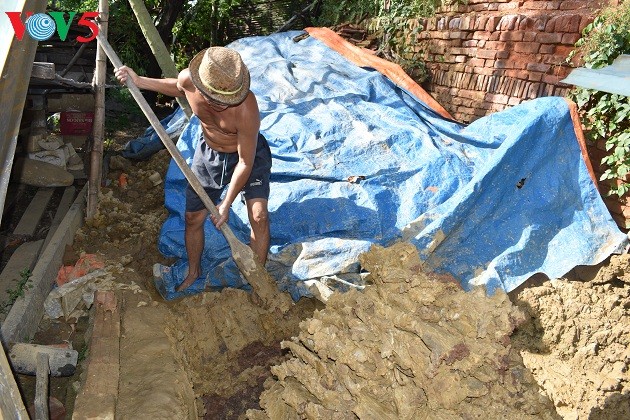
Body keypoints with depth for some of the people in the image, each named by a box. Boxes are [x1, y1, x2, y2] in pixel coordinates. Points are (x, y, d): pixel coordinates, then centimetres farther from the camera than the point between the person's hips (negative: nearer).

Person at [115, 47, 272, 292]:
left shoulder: (246, 106, -39)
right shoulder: (187, 79, -25)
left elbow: (245, 162, -29)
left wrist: (226, 204, -22)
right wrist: (139, 81, -4)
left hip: (249, 154, -4)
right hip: (209, 153, 4)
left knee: (259, 216, -18)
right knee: (193, 217, 10)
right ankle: (194, 272, 36)